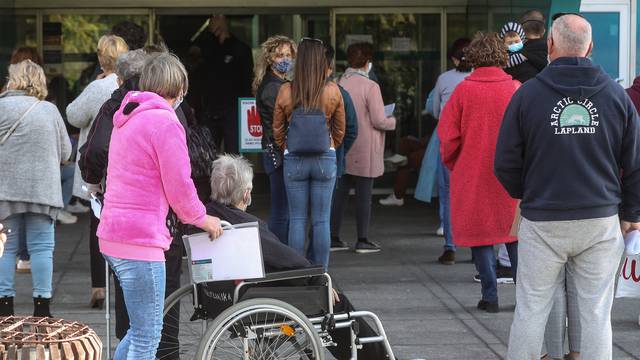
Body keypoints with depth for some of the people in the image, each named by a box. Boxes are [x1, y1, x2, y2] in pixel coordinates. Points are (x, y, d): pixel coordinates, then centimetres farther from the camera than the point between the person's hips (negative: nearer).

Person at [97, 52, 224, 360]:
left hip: (112, 236, 9)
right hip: (141, 240, -9)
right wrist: (201, 219, 6)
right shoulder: (165, 121, -12)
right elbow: (179, 187, -13)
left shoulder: (127, 119, 18)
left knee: (143, 328, 19)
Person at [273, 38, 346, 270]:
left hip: (294, 161, 0)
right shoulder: (332, 91, -6)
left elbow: (278, 130, 4)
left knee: (297, 219, 7)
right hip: (325, 160, 0)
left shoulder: (286, 92, -7)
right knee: (321, 220, 5)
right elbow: (340, 130, 5)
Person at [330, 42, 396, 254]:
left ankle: (333, 236, 15)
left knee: (340, 192, 12)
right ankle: (362, 240, 6)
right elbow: (378, 121, -14)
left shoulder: (338, 85, 0)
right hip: (365, 151, -5)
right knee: (364, 195, 2)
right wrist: (392, 121, 6)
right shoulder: (370, 87, -14)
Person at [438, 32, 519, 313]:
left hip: (472, 174, -1)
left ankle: (490, 296, 5)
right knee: (515, 233, 11)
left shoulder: (464, 90, -8)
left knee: (479, 232, 7)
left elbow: (448, 135, -6)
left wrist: (454, 165, 11)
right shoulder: (516, 89, -4)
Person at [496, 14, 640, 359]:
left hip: (543, 223, -1)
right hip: (601, 221, 1)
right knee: (596, 315, 6)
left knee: (530, 311, 7)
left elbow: (506, 164, -1)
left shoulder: (528, 93, -5)